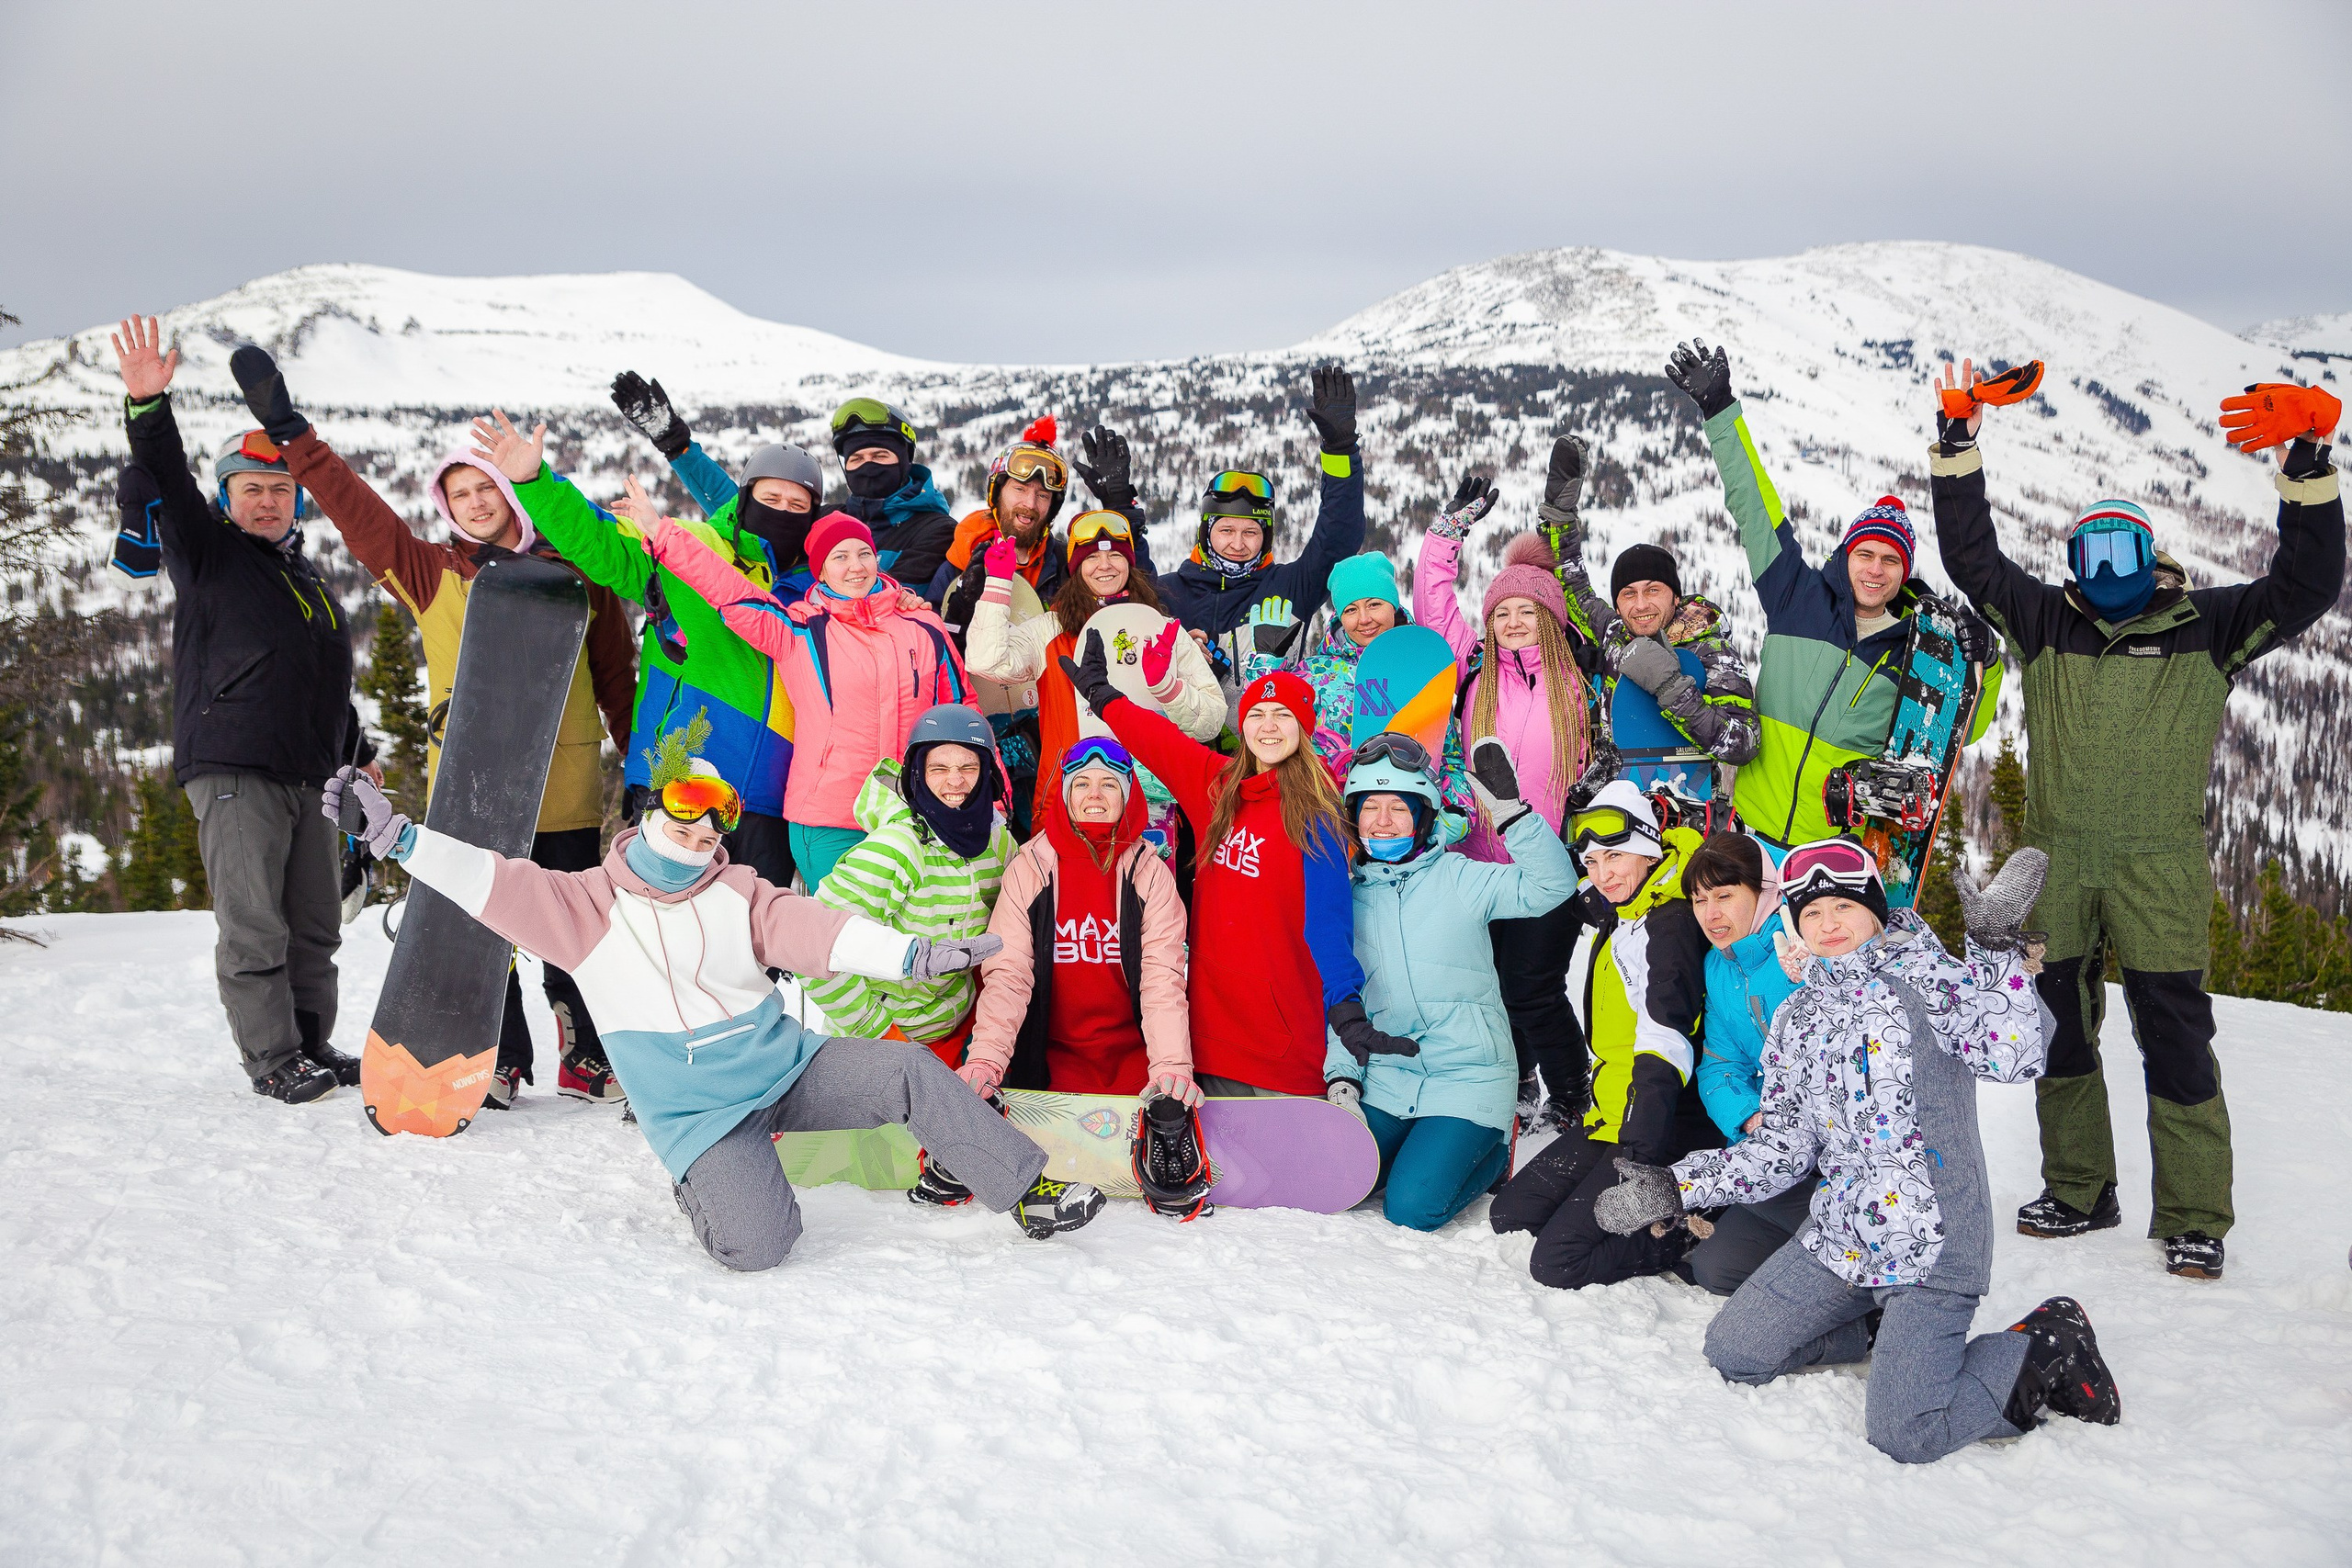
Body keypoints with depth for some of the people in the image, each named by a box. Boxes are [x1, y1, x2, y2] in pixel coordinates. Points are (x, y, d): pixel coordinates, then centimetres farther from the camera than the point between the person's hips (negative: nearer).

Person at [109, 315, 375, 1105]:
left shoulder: (308, 573, 21)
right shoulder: (207, 553, 4)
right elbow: (167, 487, -14)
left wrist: (358, 752, 31)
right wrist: (148, 405, -29)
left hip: (309, 774, 6)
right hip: (232, 768, -6)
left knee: (315, 926, 9)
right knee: (253, 926, -7)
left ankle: (313, 1045, 18)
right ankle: (272, 1059, -1)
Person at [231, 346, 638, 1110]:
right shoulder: (431, 573, 8)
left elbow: (617, 676, 11)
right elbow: (354, 506, 1)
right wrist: (290, 431, -6)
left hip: (567, 787, 0)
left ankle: (585, 1058, 17)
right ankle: (500, 1063, 13)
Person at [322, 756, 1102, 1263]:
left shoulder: (738, 893, 6)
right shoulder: (587, 904, 0)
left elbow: (814, 929, -7)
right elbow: (494, 883, -10)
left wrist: (909, 953, -23)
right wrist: (393, 834, -22)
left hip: (786, 1064, 3)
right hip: (697, 1112, -3)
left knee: (909, 1070, -18)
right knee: (754, 1245, -24)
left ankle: (1030, 1191, -5)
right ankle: (706, 1183, 11)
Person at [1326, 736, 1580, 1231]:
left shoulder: (1458, 878, -3)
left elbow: (1552, 885, -16)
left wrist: (1508, 811, -25)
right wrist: (1341, 1080, -1)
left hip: (1468, 1078, -4)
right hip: (1386, 1082, 4)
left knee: (1411, 1208, -17)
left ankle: (1493, 1153, 12)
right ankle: (1422, 1148, 17)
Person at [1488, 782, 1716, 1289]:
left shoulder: (1670, 926, -19)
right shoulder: (1620, 919, 12)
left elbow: (1663, 1046, -29)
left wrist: (1639, 1162, -35)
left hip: (1664, 1129, -10)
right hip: (1613, 1115, 10)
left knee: (1558, 1262, -15)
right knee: (1509, 1215, 10)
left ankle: (1688, 1236, -3)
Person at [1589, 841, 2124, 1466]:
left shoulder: (1925, 980, -6)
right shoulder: (1797, 1020, 12)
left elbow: (2013, 1057, -23)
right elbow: (1783, 1148, 9)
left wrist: (1996, 949, -28)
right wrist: (1674, 1187, 1)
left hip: (1932, 1245, -7)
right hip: (1840, 1236, 7)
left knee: (1903, 1435, -17)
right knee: (1731, 1353, 9)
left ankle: (2046, 1347, 8)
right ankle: (1884, 1327, 24)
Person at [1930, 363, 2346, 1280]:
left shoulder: (2207, 627, 6)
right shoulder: (2046, 621, 11)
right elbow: (1971, 557, 8)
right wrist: (1958, 448, 2)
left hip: (2161, 868, -3)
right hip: (2057, 864, 3)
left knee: (2176, 1039, -3)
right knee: (2060, 1030, 10)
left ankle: (2193, 1219, 6)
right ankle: (2078, 1193, 24)